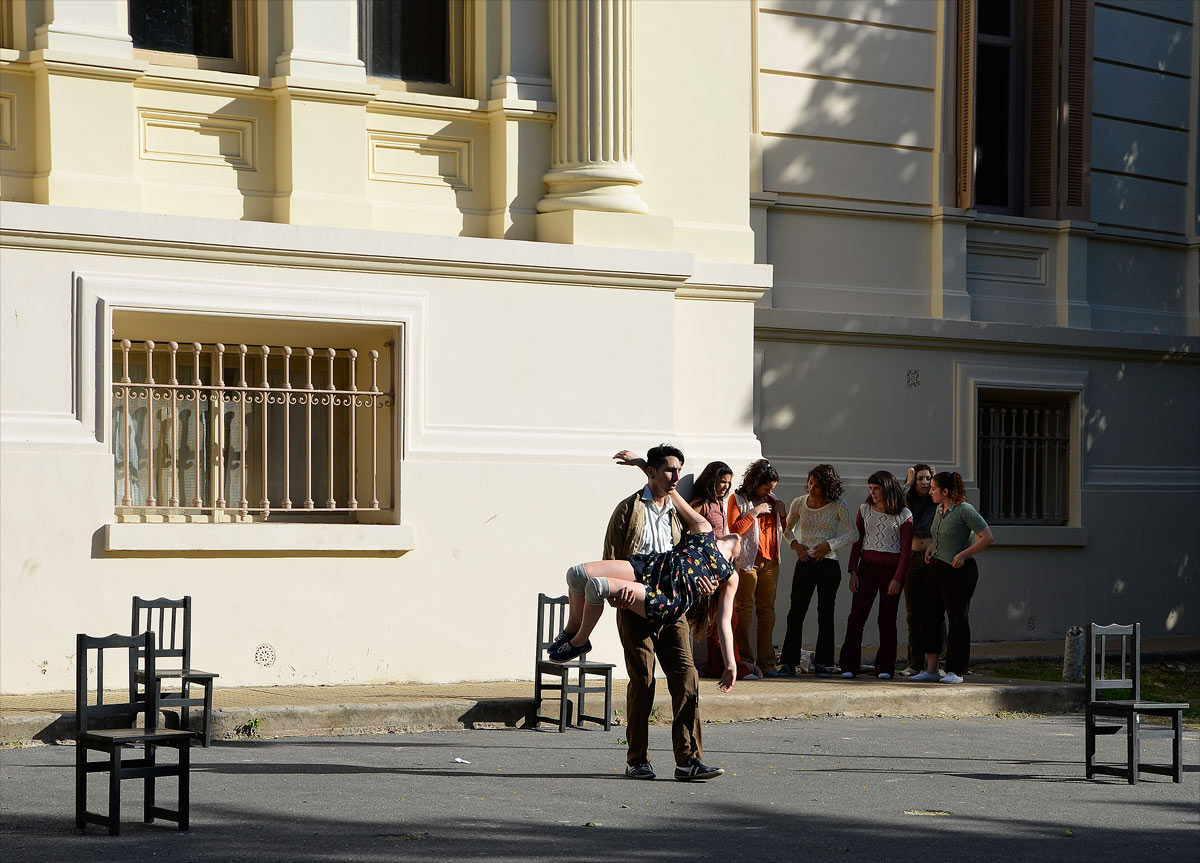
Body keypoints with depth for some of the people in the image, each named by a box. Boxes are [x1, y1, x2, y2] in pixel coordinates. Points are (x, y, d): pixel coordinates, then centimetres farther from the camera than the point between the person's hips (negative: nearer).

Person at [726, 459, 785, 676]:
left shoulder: (771, 500, 17)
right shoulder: (738, 499, 1)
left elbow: (781, 531, 23)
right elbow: (734, 529, -11)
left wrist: (781, 514, 5)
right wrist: (755, 512, -14)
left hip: (770, 561, 6)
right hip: (746, 561, -6)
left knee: (767, 611, 4)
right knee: (743, 611, -7)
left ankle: (766, 661, 6)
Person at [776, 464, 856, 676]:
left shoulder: (837, 505, -3)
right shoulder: (799, 503, 4)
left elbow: (852, 534, 0)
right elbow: (787, 529, 19)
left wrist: (829, 545, -11)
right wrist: (795, 544, 0)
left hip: (829, 565, -2)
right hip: (805, 563, 2)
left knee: (825, 614, 2)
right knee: (796, 612, -4)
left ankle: (823, 662, 9)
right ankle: (789, 662, -3)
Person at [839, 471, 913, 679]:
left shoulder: (903, 514, -2)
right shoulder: (865, 510, 7)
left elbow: (905, 548, -4)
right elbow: (857, 542, 9)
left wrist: (898, 578, -11)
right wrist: (853, 572, 1)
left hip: (891, 568, -2)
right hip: (867, 566, 2)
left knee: (887, 619, 2)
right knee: (857, 616, -4)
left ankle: (884, 668, 7)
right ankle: (849, 666, -1)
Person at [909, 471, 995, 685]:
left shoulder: (964, 510, -14)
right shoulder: (940, 509, 12)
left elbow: (988, 537, -16)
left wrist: (963, 554, -19)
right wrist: (930, 548, 13)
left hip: (958, 571, -9)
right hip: (937, 569, 9)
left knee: (957, 619, -2)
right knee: (929, 617, 6)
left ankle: (956, 671, 5)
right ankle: (931, 669, 11)